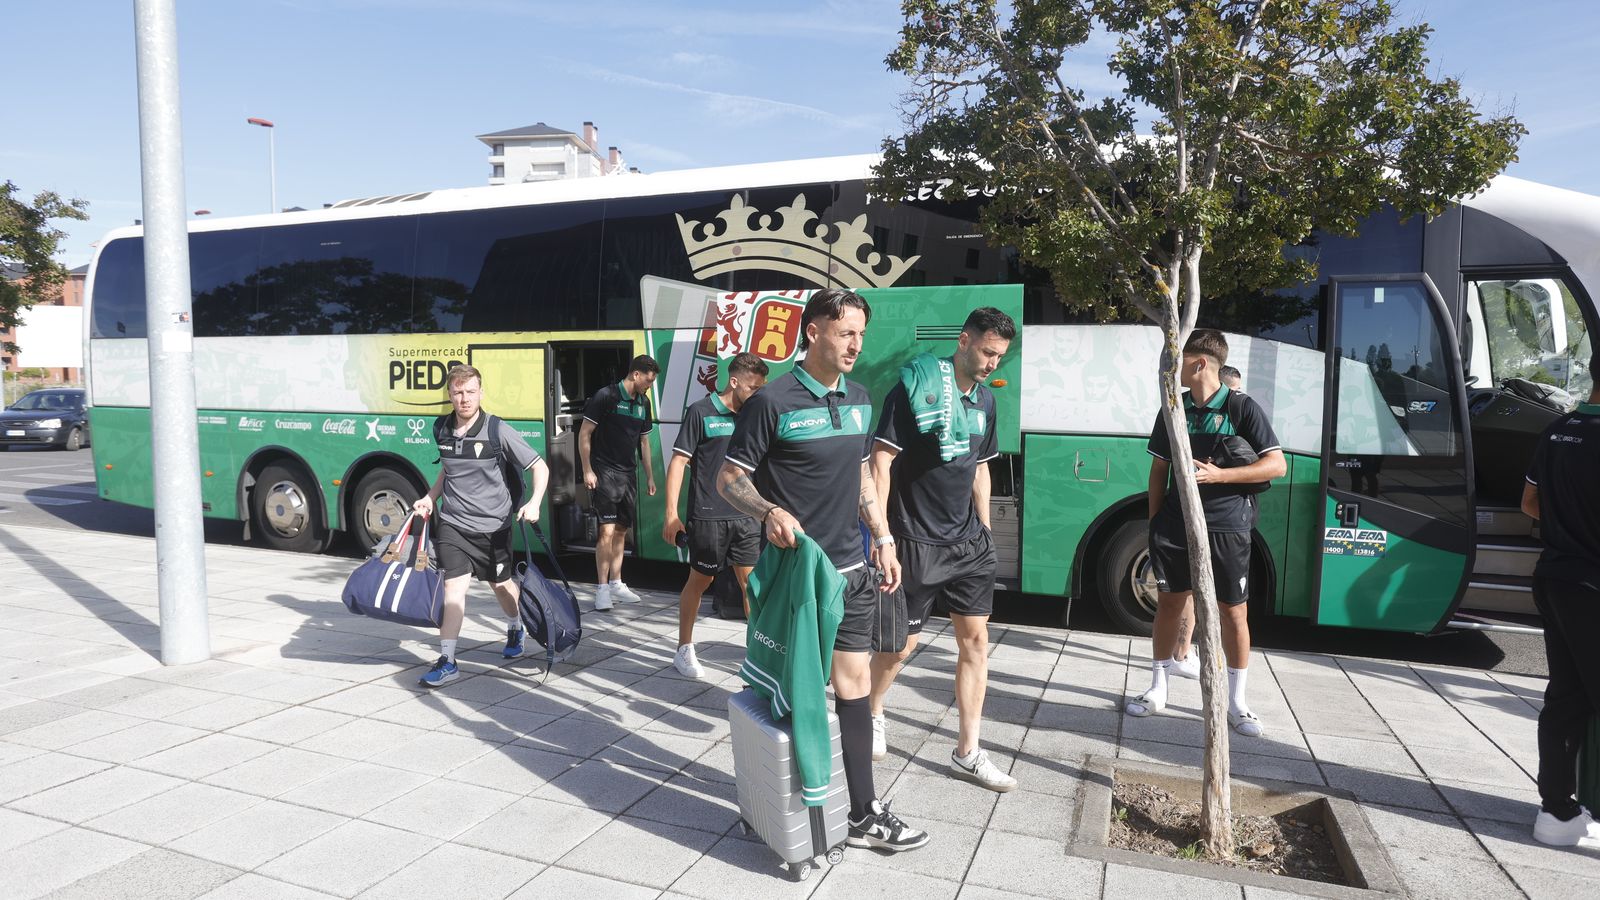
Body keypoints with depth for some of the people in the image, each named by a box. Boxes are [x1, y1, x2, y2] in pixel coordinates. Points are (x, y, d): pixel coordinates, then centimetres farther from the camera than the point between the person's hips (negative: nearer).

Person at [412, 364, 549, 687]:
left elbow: (540, 467, -12)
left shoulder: (497, 431, -15)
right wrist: (429, 498, 8)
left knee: (502, 584, 18)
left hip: (493, 525, -2)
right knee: (454, 587, -9)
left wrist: (534, 503, -25)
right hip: (452, 523, 2)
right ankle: (447, 662, -3)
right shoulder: (442, 429, 0)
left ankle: (515, 630, 46)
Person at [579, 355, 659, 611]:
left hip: (628, 475, 7)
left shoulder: (643, 403, 11)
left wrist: (649, 476, 18)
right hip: (605, 473, -7)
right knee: (608, 531, -10)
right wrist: (587, 470, -12)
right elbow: (584, 433, -9)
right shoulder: (606, 396, -11)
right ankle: (602, 588, -2)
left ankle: (616, 583, 22)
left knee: (621, 531, 12)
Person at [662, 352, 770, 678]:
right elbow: (678, 462, -8)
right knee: (699, 581, 8)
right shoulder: (701, 412, -7)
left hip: (746, 517, 5)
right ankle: (685, 651, 23)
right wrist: (671, 515, -12)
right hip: (708, 517, -4)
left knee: (752, 581, 5)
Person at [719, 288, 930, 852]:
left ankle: (863, 813, 18)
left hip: (852, 571, 6)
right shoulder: (773, 402, -12)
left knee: (854, 685, 8)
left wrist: (883, 540, 16)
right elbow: (729, 479, -9)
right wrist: (770, 512, -27)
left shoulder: (858, 399, 10)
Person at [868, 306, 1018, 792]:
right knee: (903, 642, 5)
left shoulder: (984, 400, 9)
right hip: (916, 541, -7)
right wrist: (880, 534, -18)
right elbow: (881, 460, -15)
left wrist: (984, 527, 16)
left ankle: (967, 752, 17)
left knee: (975, 639, 6)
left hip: (968, 542, 7)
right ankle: (871, 715, 33)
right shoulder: (915, 387, -13)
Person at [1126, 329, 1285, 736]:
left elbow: (1277, 465, -8)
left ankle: (1236, 702, 17)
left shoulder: (1242, 408, -5)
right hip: (1175, 524, 3)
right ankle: (1157, 690, 22)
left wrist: (1218, 475, -18)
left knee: (1233, 612, 3)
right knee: (1169, 603, 9)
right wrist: (1154, 522, 8)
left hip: (1225, 527, -3)